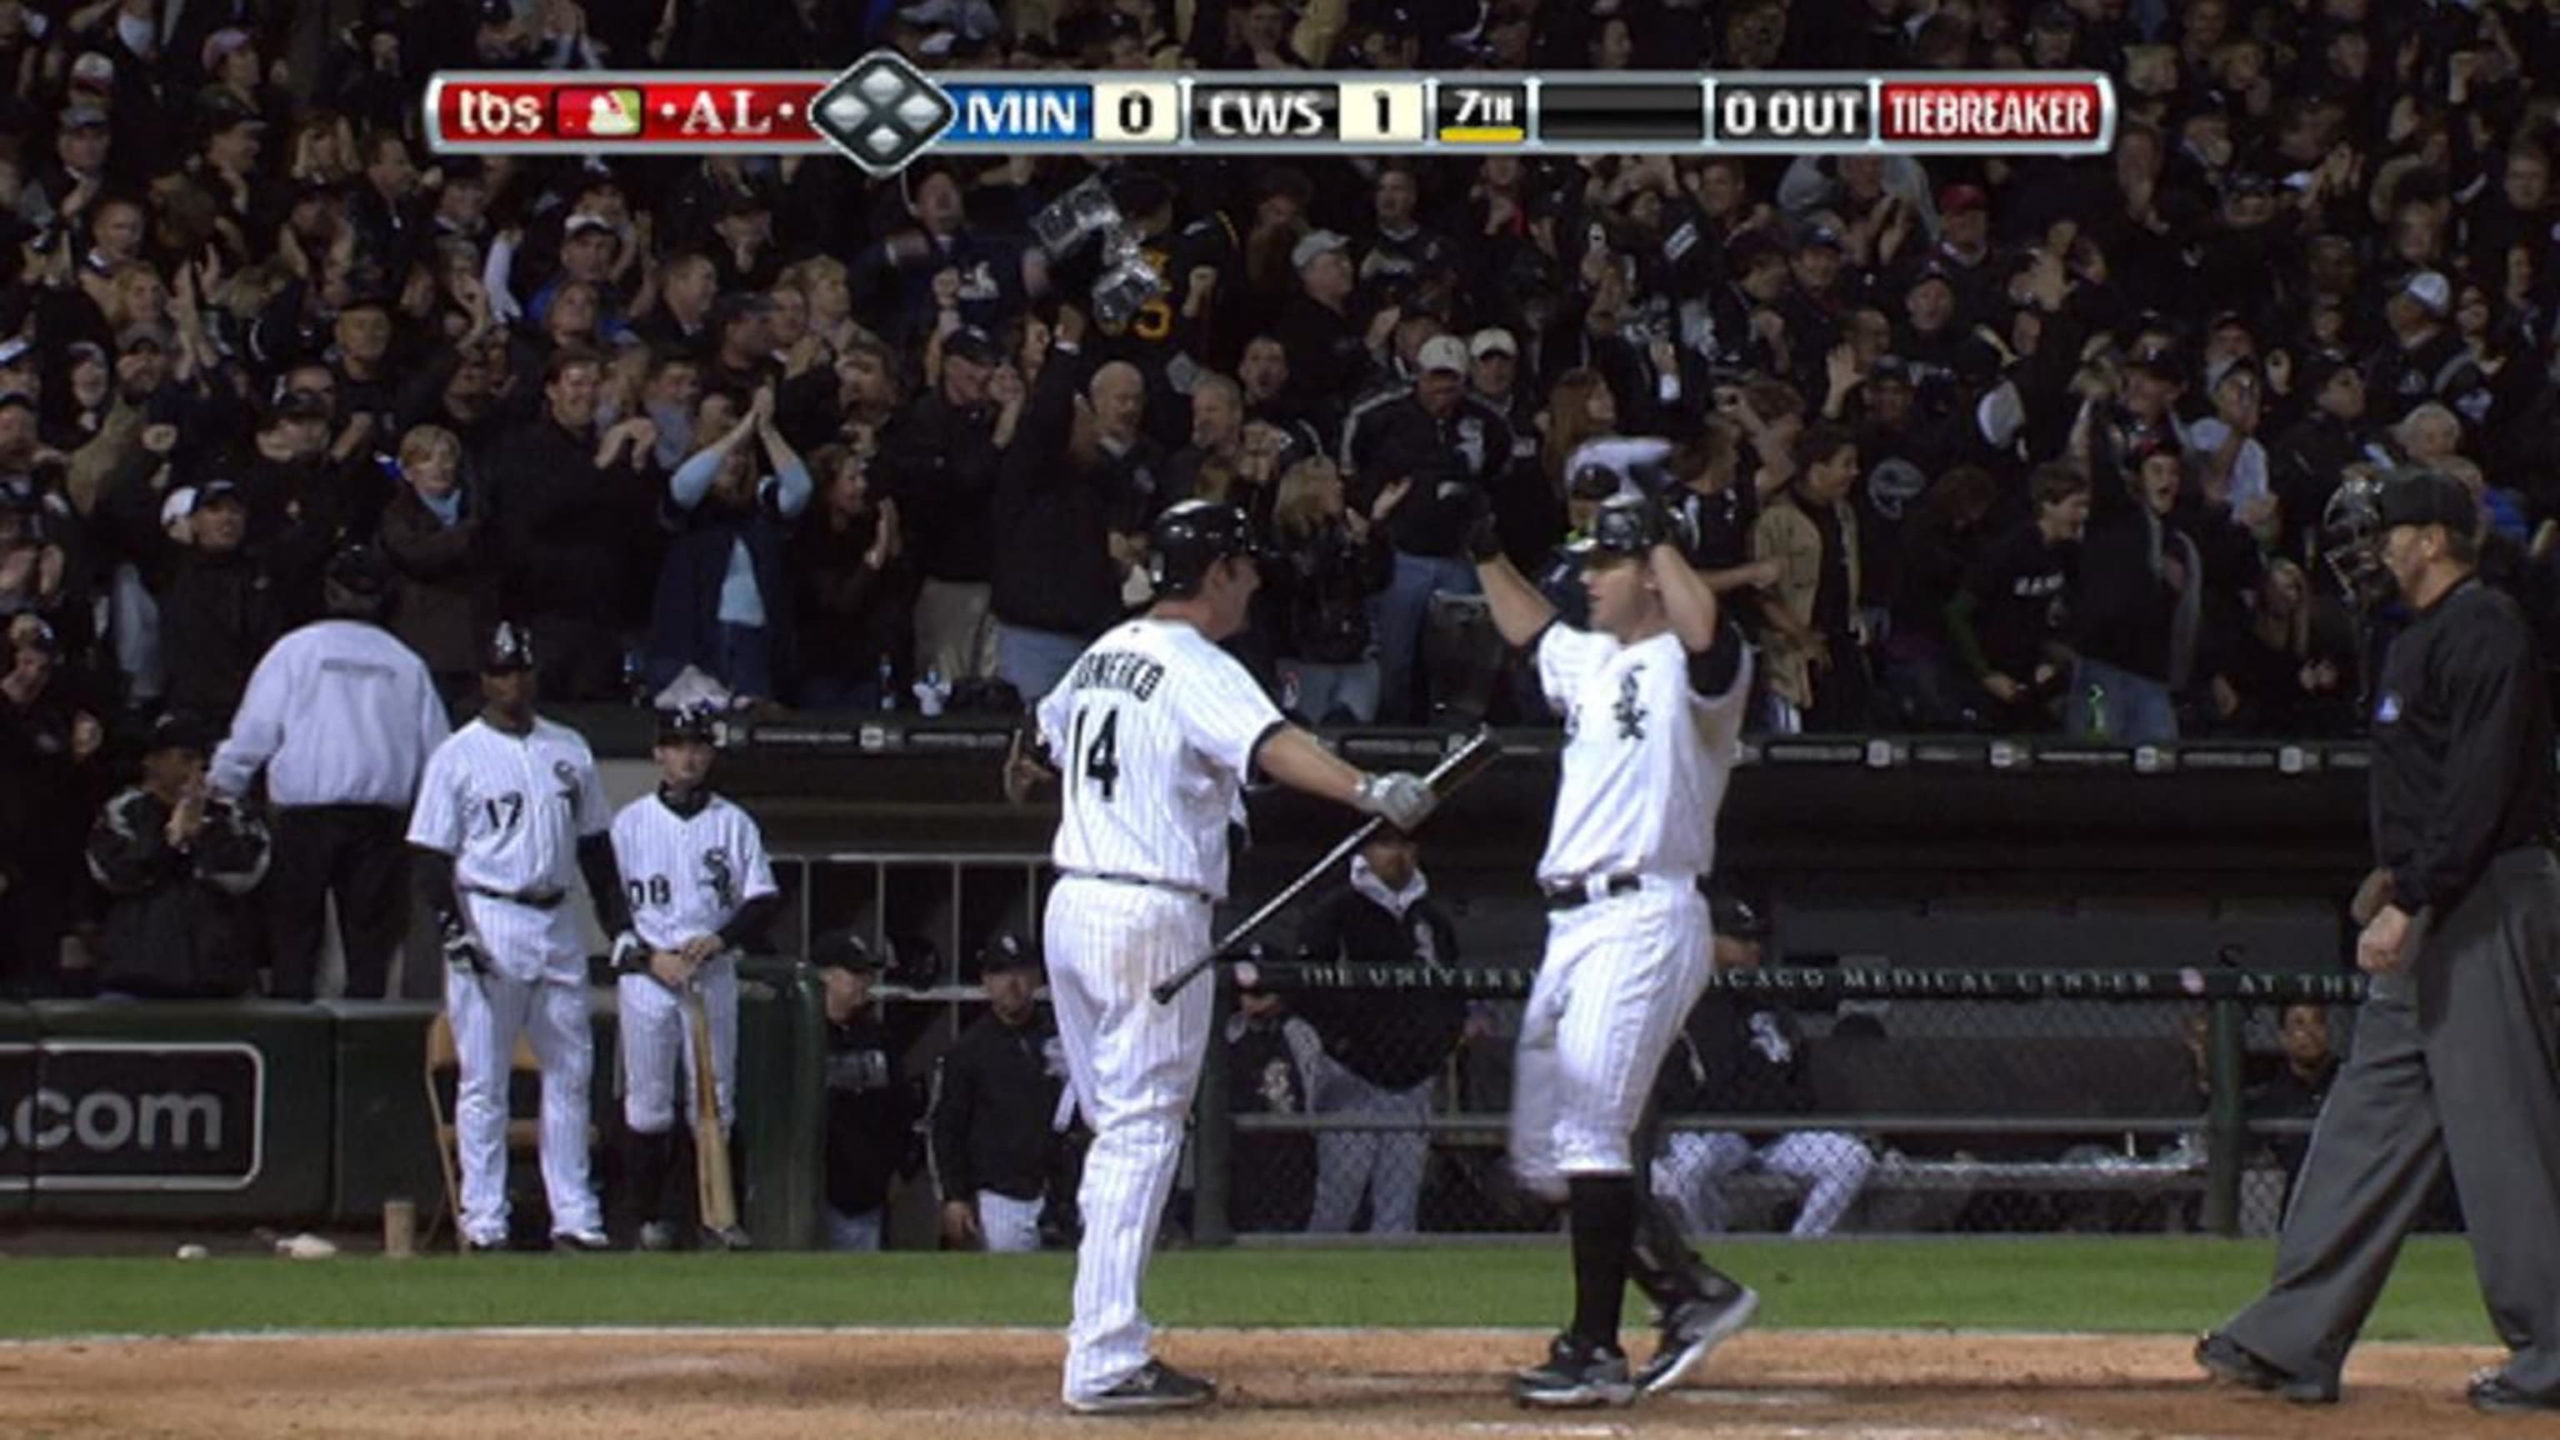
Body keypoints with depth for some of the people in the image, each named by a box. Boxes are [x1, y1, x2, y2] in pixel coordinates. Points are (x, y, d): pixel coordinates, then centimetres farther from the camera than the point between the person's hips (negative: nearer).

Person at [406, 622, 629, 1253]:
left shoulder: (568, 749, 13)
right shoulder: (457, 757, -2)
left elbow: (594, 843, 17)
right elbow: (432, 856, -4)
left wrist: (619, 923, 10)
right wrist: (452, 929, -15)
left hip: (556, 923, 5)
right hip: (488, 923, -5)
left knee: (570, 1072, 5)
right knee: (484, 1081, -3)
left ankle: (573, 1217, 9)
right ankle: (484, 1220, 0)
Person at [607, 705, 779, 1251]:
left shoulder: (733, 823, 7)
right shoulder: (630, 822, 3)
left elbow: (764, 900, 5)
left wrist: (720, 939, -12)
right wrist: (650, 957, -11)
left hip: (714, 974, 1)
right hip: (645, 975, -1)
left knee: (716, 1099, 1)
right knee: (647, 1100, -2)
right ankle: (650, 1216, 5)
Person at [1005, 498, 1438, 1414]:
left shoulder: (1104, 655, 13)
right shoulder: (1197, 671, -12)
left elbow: (1052, 731, 34)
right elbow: (1272, 746, -32)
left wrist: (1031, 773, 56)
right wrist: (1370, 793, -46)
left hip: (1072, 908, 9)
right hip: (1153, 917, -9)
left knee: (1117, 1129, 16)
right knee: (1142, 1134, -8)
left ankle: (1109, 1344, 16)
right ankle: (1104, 1364, -12)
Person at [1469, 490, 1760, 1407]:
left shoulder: (1688, 668, -7)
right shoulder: (1589, 661, 20)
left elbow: (1706, 634, -31)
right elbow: (1529, 628, 39)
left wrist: (1655, 533, -24)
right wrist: (1486, 553, 26)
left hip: (1646, 918, -10)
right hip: (1572, 926, 10)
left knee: (1588, 1132, -16)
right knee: (1540, 1155, 10)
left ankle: (1595, 1353, -14)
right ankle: (1694, 1295, 16)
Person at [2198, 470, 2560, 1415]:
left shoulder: (2481, 630, -13)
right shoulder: (2423, 640, 19)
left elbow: (2480, 784, -22)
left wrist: (2413, 899, -25)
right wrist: (2397, 873, 17)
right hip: (2435, 914, 11)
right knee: (2372, 1118, 9)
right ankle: (2294, 1342, 10)